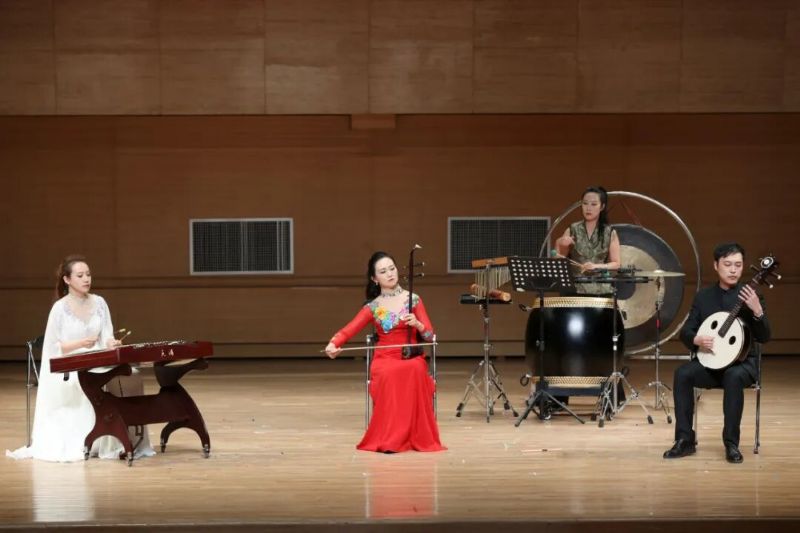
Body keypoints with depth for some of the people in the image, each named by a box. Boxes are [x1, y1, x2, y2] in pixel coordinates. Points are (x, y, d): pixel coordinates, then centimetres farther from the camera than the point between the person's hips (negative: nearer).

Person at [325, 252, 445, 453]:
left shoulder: (413, 300, 7)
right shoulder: (373, 307, 7)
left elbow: (429, 336, 3)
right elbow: (348, 330, -3)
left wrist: (417, 324, -19)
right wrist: (333, 344, -25)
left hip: (411, 357, 0)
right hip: (384, 359, 0)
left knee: (415, 370, -38)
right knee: (390, 375, -38)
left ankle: (417, 436, -29)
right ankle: (389, 438, -29)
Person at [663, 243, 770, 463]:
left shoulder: (751, 297, -2)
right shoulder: (703, 296, 6)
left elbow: (764, 337, -8)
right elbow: (685, 332, 7)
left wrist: (757, 311, -26)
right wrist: (698, 340, -17)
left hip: (742, 362, -3)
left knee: (733, 377, -37)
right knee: (682, 373, -27)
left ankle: (731, 443, -27)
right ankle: (685, 440, -20)